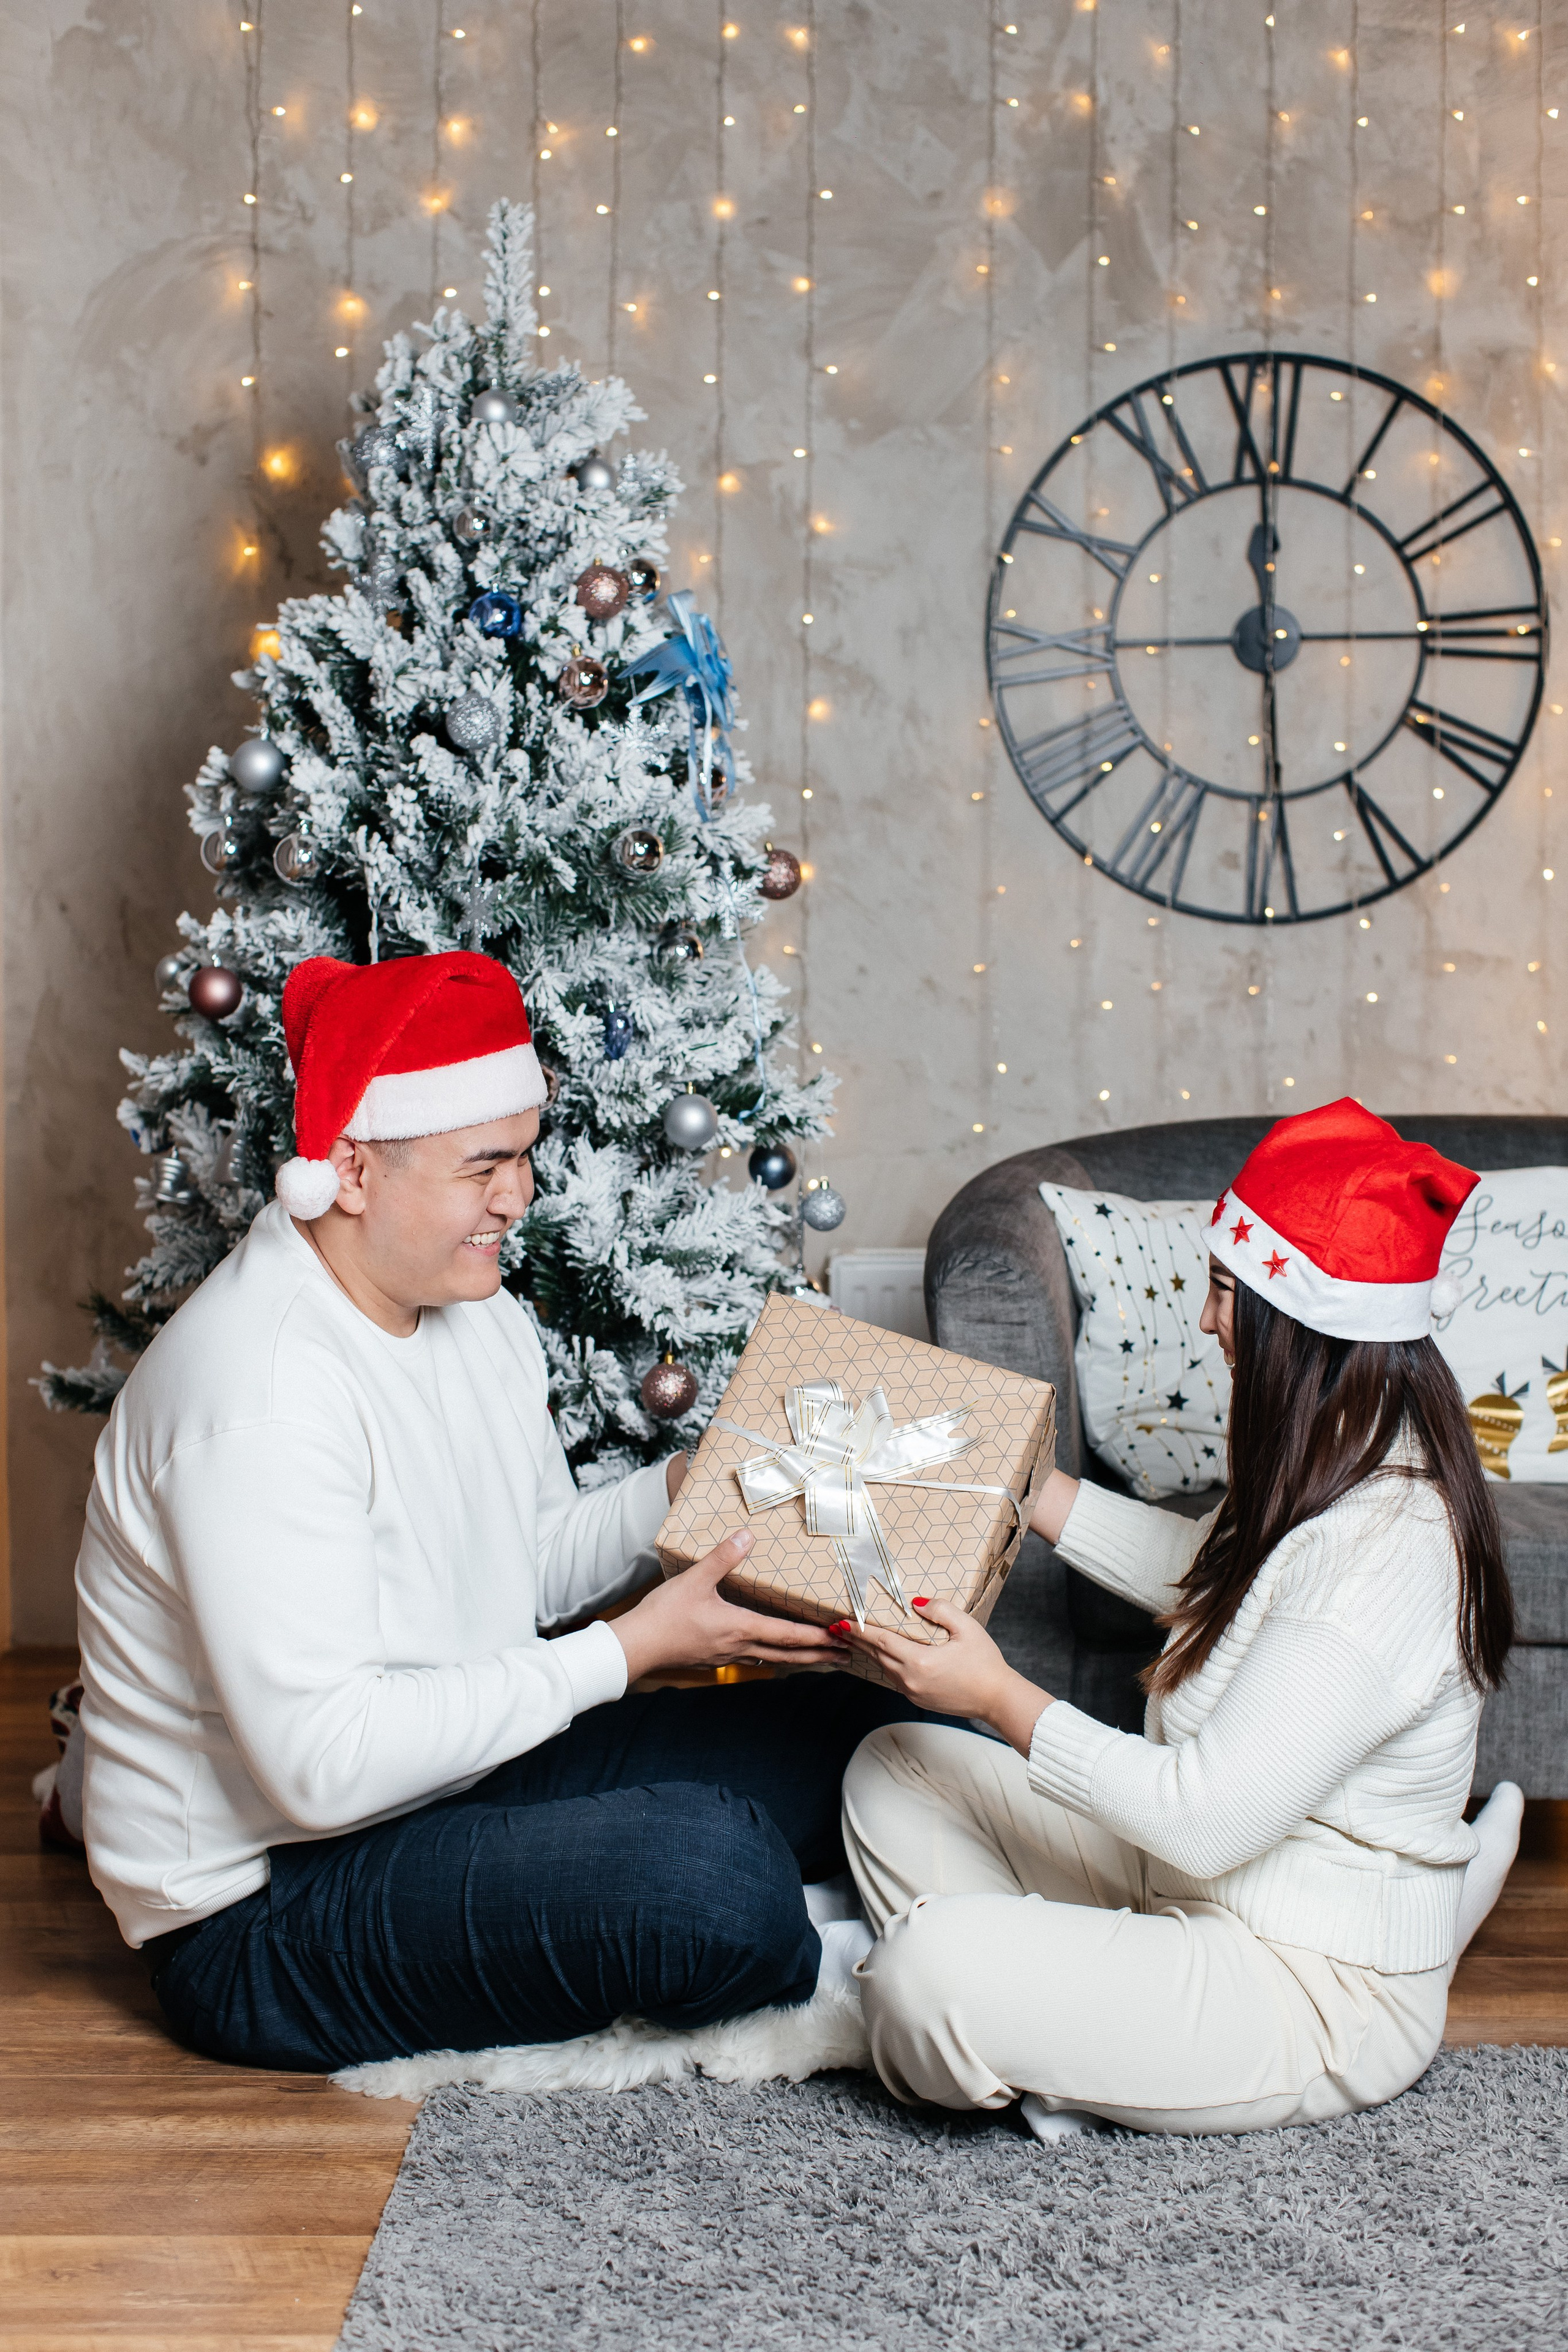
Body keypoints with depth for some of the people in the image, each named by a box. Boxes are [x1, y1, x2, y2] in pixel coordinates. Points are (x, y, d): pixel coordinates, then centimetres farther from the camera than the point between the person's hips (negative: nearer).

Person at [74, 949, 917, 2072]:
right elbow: (325, 1762, -30)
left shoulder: (475, 1308, 5)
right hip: (265, 1908, -9)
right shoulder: (261, 1397, -27)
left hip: (458, 1772, 9)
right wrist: (628, 1652, -25)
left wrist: (688, 1486, -5)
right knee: (708, 1867, -29)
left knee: (856, 1726, 2)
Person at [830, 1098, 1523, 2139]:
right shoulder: (1357, 1467, 0)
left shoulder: (1384, 1555, -31)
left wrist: (1000, 1695, -22)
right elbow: (1205, 1568, 22)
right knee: (894, 1771, 7)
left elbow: (1206, 1819, -31)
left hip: (1317, 1999, -9)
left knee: (930, 1978, -28)